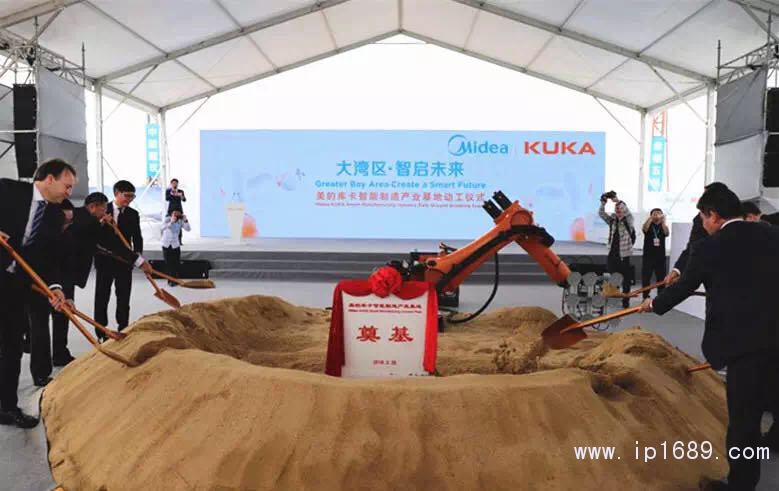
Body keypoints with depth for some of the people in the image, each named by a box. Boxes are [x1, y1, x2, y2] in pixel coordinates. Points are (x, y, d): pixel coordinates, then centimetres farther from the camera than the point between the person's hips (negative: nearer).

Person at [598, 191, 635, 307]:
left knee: (625, 279, 2)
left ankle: (625, 301, 10)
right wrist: (603, 202, -17)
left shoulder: (628, 221, -3)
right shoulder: (612, 220, 8)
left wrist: (617, 200, -32)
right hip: (612, 254, 4)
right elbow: (601, 213, -1)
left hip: (623, 255, -4)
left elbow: (627, 211, -22)